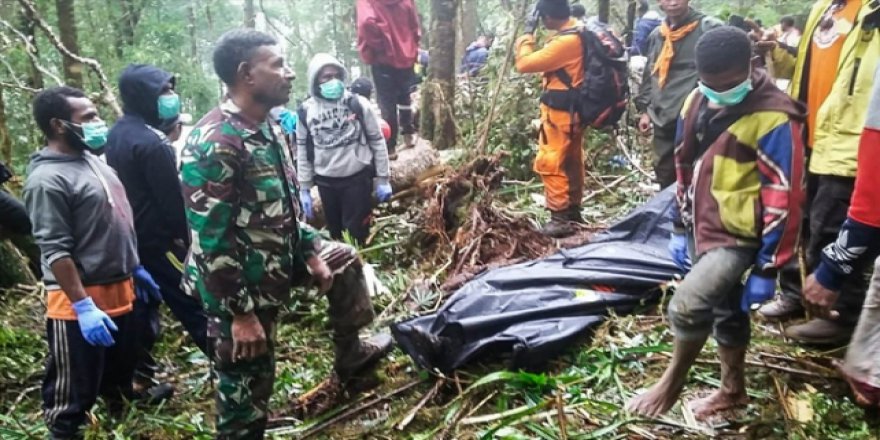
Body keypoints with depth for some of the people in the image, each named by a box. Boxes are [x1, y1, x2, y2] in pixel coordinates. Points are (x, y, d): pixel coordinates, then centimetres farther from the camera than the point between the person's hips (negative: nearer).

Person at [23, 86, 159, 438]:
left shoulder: (91, 159, 9)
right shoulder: (47, 179, -18)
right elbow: (56, 252, -21)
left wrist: (135, 268, 19)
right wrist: (83, 306, -23)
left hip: (117, 291, 9)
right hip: (80, 303, -9)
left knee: (120, 380, 24)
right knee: (72, 397, 5)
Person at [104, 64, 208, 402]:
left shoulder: (116, 134, 10)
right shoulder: (152, 142, -21)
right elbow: (171, 198, -19)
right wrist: (186, 235, -10)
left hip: (130, 237, 9)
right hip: (159, 239, -9)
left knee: (142, 306, 14)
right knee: (194, 304, -2)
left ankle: (140, 377, 20)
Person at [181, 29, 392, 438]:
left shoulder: (266, 126, 2)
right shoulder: (214, 143, -27)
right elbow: (210, 241, -27)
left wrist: (311, 252, 12)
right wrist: (241, 312, -24)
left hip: (279, 260, 10)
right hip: (241, 287, -9)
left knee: (344, 260, 27)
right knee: (248, 386, 5)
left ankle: (349, 354, 45)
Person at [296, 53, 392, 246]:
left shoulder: (358, 104, -7)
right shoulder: (307, 110, -2)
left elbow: (377, 141, 0)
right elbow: (302, 151, 5)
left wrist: (382, 179, 0)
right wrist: (304, 188, 5)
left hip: (358, 179, -2)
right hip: (326, 183, 2)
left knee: (357, 234, 0)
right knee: (336, 234, 14)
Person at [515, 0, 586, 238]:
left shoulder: (565, 41, -24)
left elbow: (524, 64, -19)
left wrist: (527, 36, -8)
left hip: (560, 112, -10)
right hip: (573, 109, 10)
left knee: (549, 163, -5)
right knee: (571, 161, 16)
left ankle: (560, 218, -3)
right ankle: (573, 211, 27)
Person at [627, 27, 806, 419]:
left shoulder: (773, 119, -20)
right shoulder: (697, 103, 3)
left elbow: (784, 200, -18)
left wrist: (767, 268, -17)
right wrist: (681, 228, 16)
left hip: (737, 237, -7)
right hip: (702, 230, 8)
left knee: (686, 307, -17)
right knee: (724, 310, 20)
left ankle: (671, 383, 10)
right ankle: (733, 390, 39)